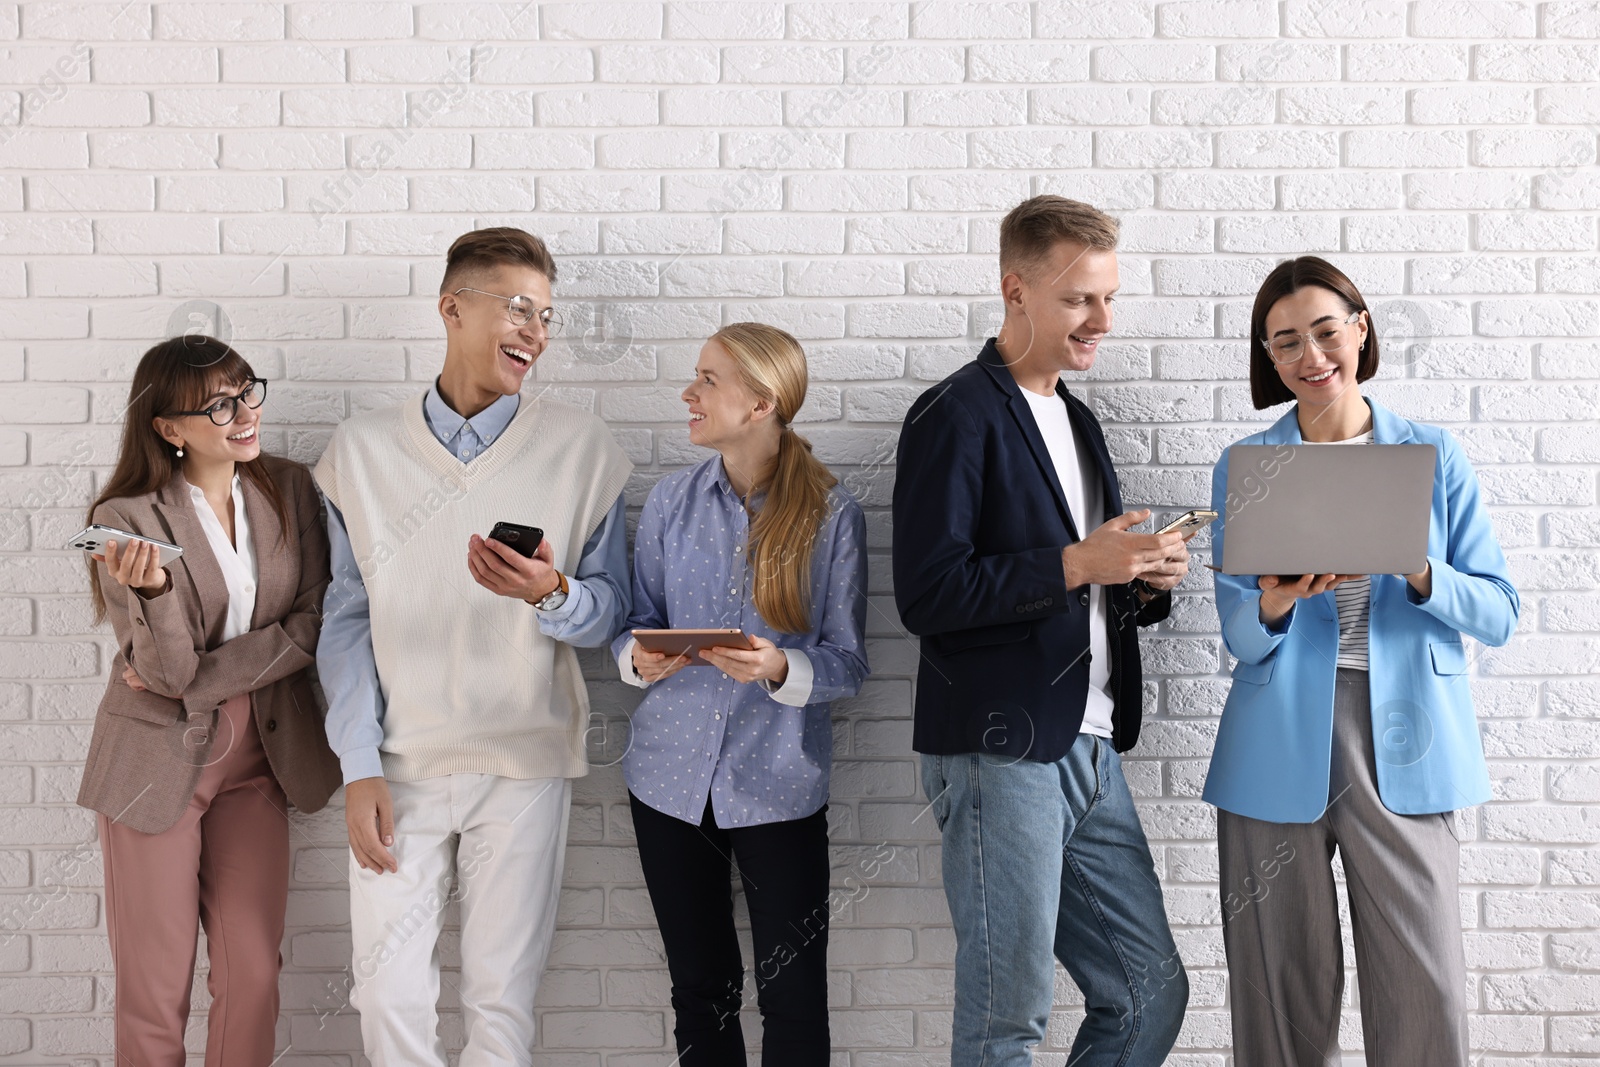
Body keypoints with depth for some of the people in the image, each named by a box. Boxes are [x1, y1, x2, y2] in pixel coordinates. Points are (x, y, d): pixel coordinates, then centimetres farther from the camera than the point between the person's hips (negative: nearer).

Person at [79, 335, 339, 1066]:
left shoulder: (290, 491, 1)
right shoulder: (127, 518, -10)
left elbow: (313, 624, -4)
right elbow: (165, 672, -14)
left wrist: (202, 676, -13)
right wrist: (154, 590, -34)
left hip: (259, 755, 3)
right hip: (158, 760, -3)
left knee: (253, 977, 5)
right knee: (155, 989, 4)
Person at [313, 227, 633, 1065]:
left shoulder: (579, 448, 1)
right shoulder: (361, 450, 3)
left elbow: (611, 612, 2)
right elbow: (347, 619, 3)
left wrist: (552, 595, -21)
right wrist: (359, 768, -4)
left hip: (523, 761, 0)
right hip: (399, 764, 1)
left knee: (502, 995, 5)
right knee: (389, 995, 1)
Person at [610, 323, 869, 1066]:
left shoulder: (832, 513, -6)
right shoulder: (671, 502, 4)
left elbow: (849, 664, -6)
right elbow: (635, 623, 8)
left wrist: (780, 669, -25)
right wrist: (639, 659, -15)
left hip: (779, 784, -3)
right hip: (673, 776, 3)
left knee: (793, 998, 4)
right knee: (699, 989, 14)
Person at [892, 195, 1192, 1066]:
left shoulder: (1074, 419, 19)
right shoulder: (957, 416, -8)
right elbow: (925, 595, -17)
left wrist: (1146, 581, 2)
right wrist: (1074, 564, -19)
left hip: (1088, 754, 8)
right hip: (1000, 755, -8)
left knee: (1151, 992, 11)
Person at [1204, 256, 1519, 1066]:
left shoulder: (1433, 457, 7)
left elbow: (1498, 613, 4)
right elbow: (1238, 634, 3)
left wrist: (1419, 573, -16)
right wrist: (1272, 606, -19)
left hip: (1403, 751, 0)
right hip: (1280, 753, 1)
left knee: (1425, 993, -3)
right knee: (1284, 985, 5)